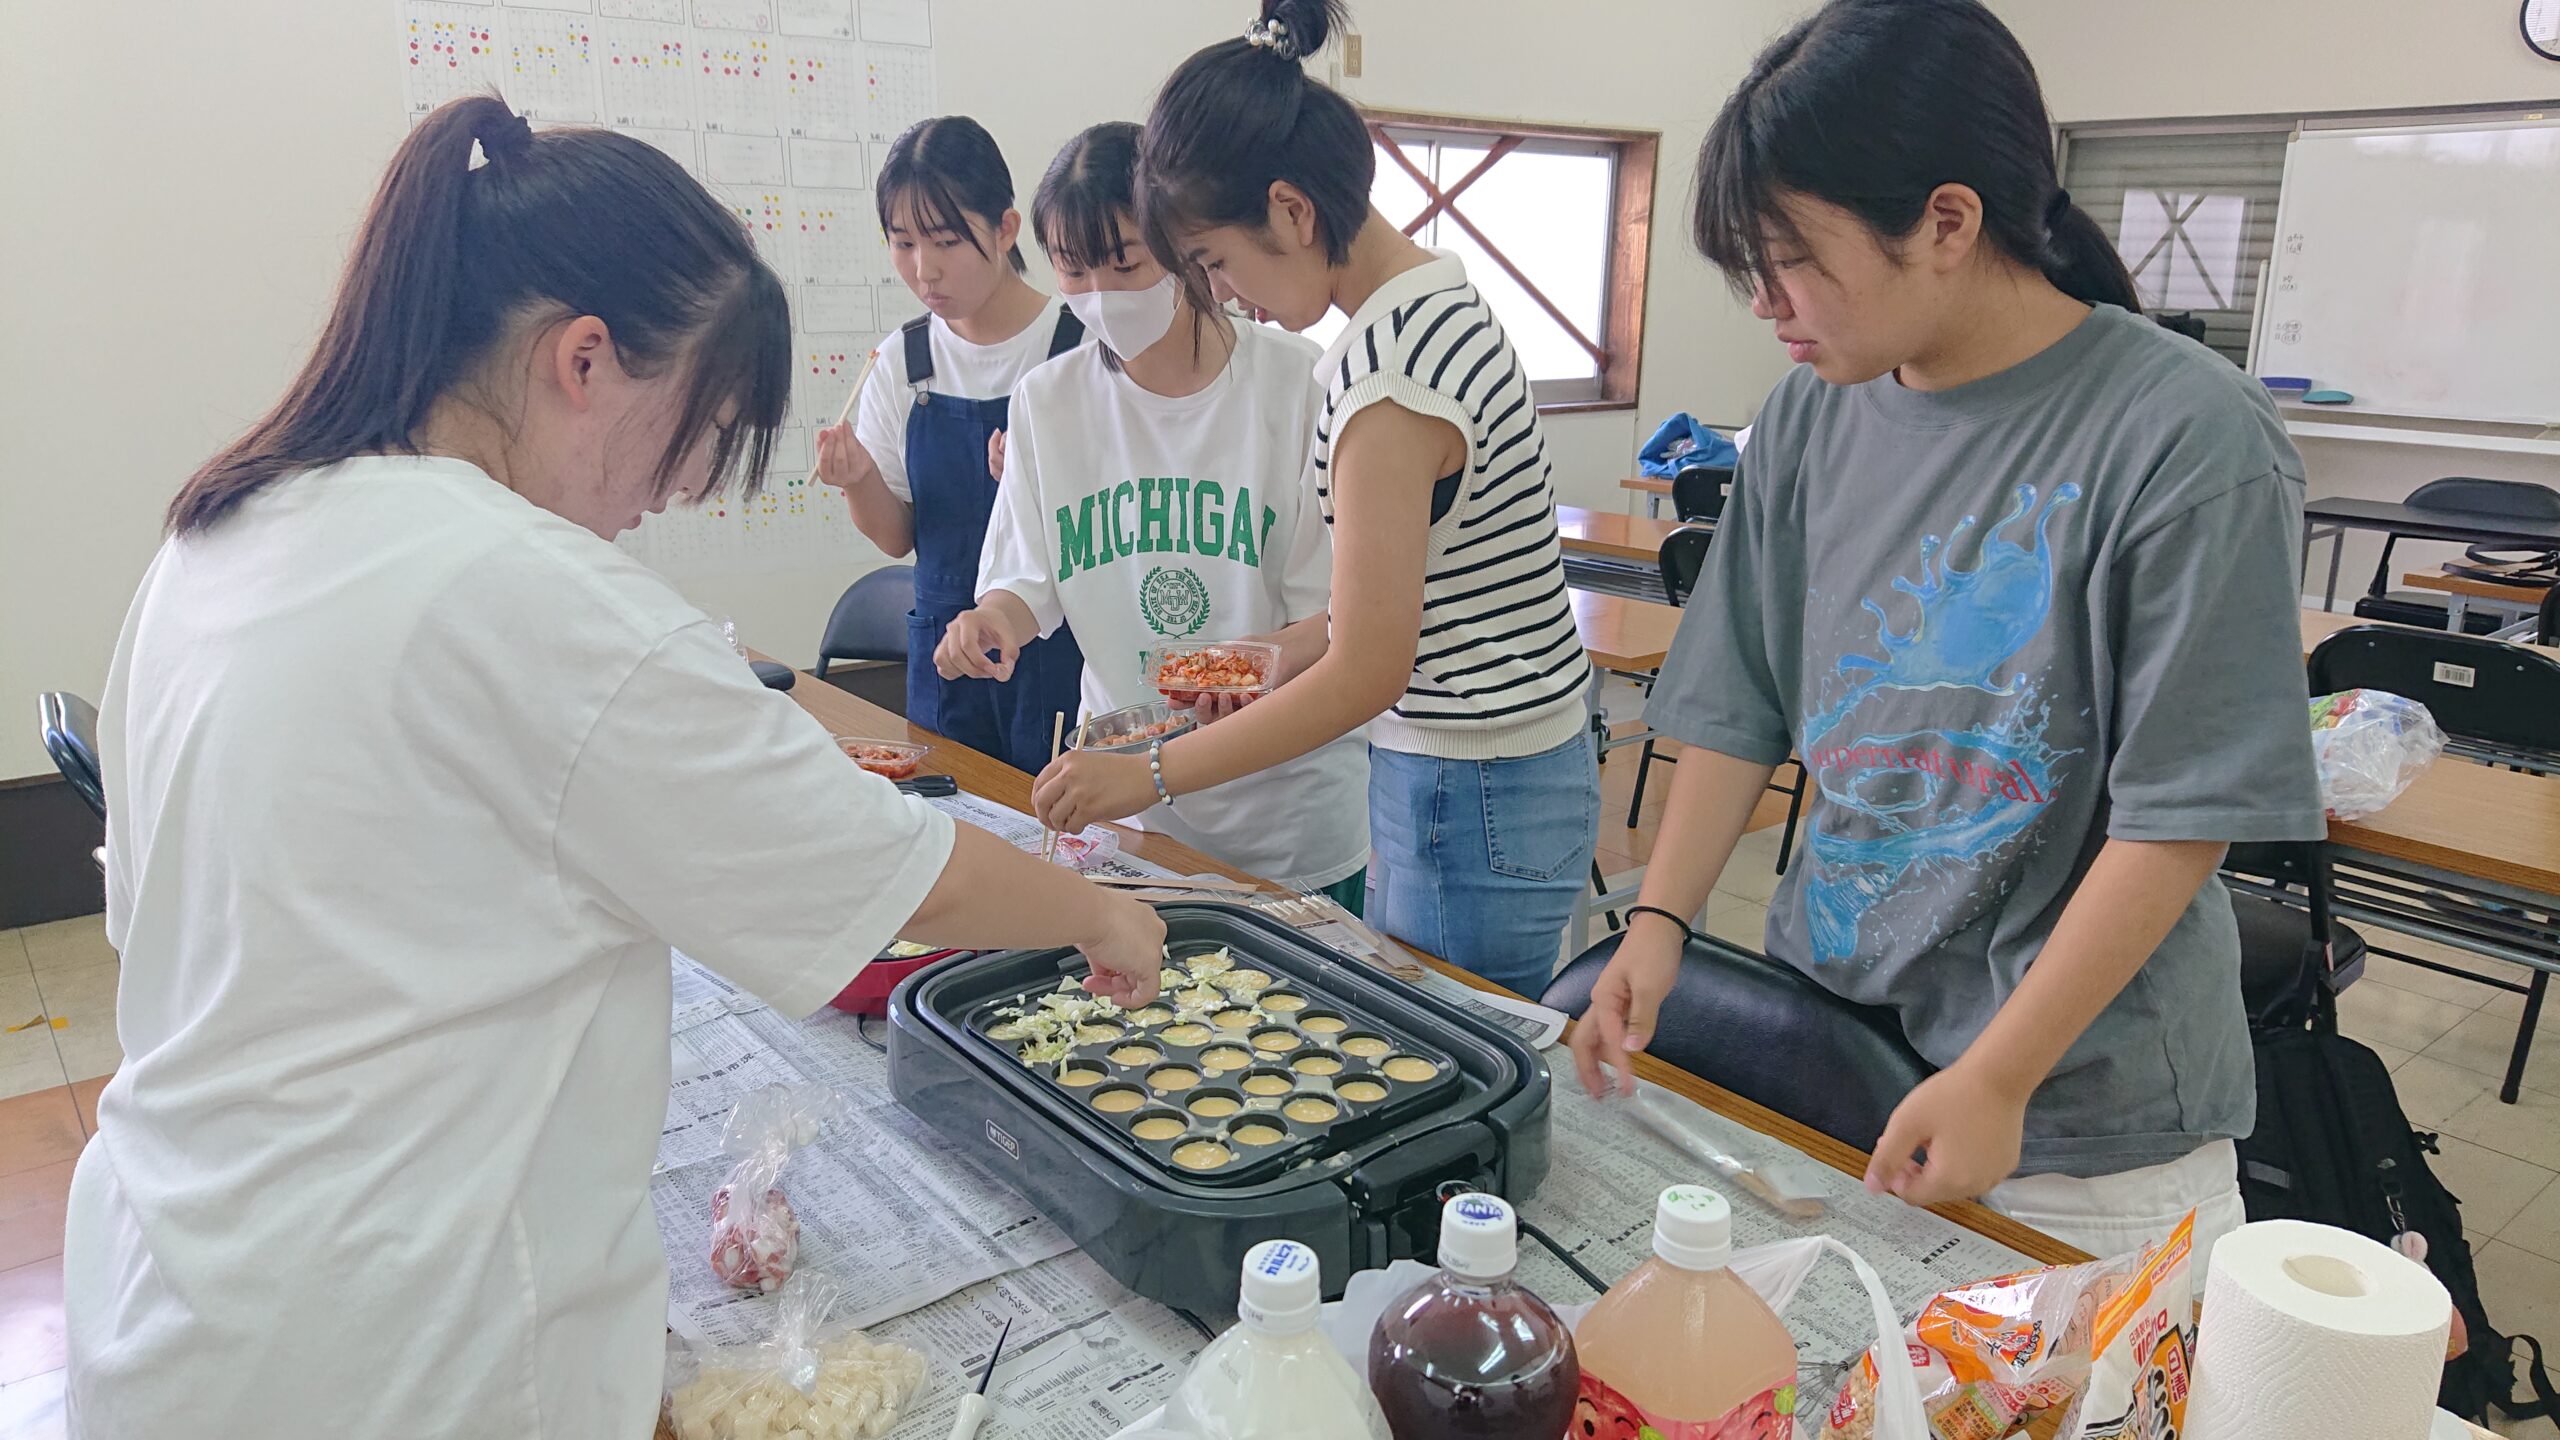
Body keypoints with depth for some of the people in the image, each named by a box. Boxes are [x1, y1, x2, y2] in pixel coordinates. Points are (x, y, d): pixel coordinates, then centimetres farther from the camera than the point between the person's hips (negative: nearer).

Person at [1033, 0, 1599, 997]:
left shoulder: (1387, 371, -22)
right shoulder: (1434, 299, 7)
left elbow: (1366, 674, -20)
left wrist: (1149, 776, -13)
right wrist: (1276, 657, 10)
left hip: (1473, 801, -9)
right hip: (1451, 775, 9)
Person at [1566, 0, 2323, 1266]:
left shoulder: (2187, 439, -16)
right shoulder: (1810, 417, 0)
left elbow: (2180, 815, -15)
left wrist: (1995, 1084, -15)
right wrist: (1659, 921, -5)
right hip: (1818, 1034, 4)